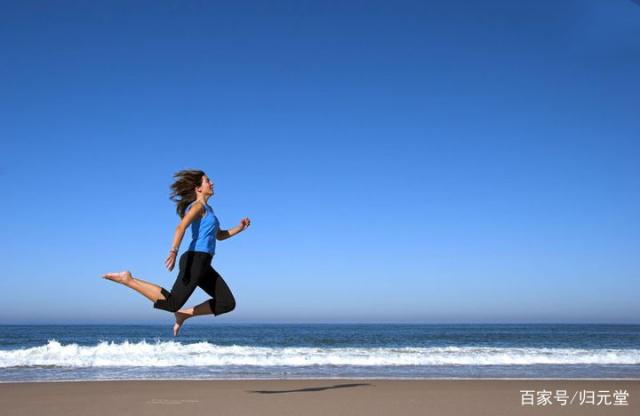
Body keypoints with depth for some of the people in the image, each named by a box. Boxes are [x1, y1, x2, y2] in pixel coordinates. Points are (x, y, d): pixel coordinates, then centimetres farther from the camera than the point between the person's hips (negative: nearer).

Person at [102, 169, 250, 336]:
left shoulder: (207, 209, 22)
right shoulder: (198, 206, -5)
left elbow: (219, 235, 32)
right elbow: (181, 227, -22)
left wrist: (239, 228, 18)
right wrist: (173, 251, -36)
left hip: (203, 265, 9)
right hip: (195, 259, -9)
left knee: (227, 303, 6)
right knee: (171, 303, -14)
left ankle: (185, 314, 12)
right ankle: (127, 279, -4)